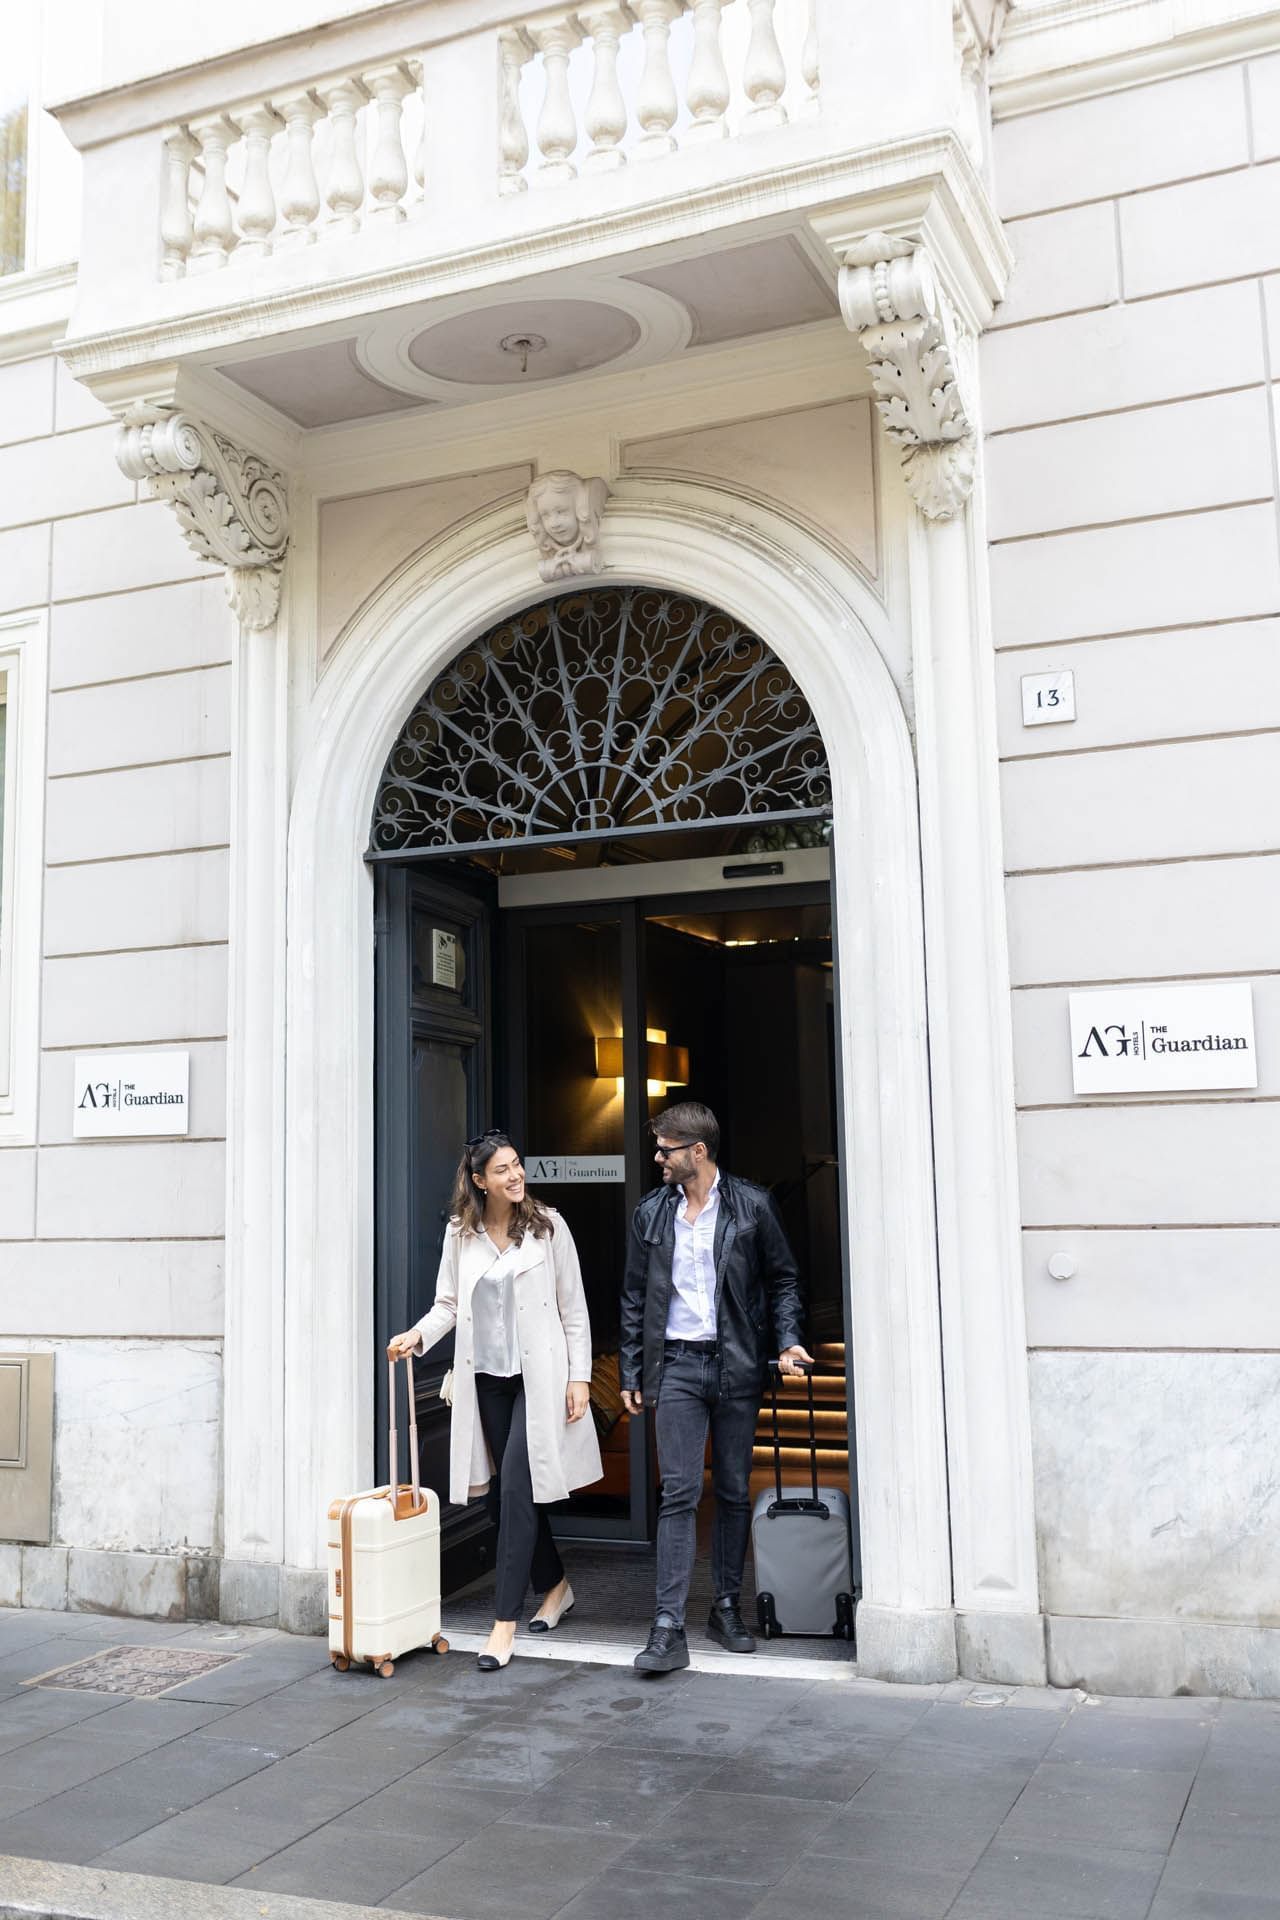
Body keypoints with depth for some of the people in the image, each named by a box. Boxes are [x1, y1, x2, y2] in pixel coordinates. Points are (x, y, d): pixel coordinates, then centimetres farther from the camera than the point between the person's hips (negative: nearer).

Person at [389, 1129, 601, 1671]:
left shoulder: (548, 1226, -3)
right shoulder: (460, 1233, 5)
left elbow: (574, 1309, -1)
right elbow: (448, 1302, 10)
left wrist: (580, 1377, -5)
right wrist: (417, 1334, -10)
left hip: (538, 1377, -4)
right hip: (486, 1378, 4)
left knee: (516, 1488, -11)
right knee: (501, 1492, 10)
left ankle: (504, 1622, -5)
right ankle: (555, 1585, 33)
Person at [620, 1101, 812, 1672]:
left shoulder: (751, 1206, 0)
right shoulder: (651, 1213, 7)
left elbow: (783, 1279, 7)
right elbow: (635, 1298, 11)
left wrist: (788, 1341, -7)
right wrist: (632, 1373, 8)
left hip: (737, 1367, 0)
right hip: (676, 1367, 0)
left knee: (735, 1492, 8)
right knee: (679, 1493, -6)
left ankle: (727, 1609, 22)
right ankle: (669, 1629, -6)